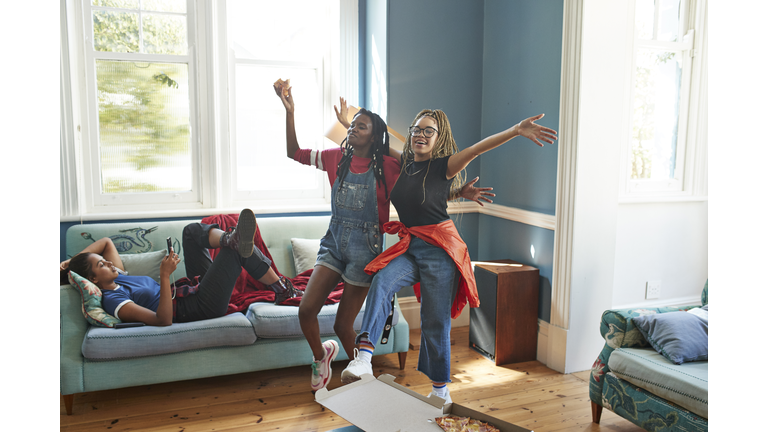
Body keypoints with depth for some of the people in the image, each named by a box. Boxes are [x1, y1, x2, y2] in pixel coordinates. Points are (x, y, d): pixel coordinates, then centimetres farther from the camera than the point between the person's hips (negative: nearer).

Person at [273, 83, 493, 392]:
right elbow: (294, 152, 10)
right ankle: (321, 355, 28)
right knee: (306, 310, -6)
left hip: (365, 245, -4)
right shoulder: (337, 158, 4)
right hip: (334, 241, 4)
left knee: (343, 325, 3)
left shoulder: (386, 166, -7)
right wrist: (290, 111, 0)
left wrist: (460, 192, -12)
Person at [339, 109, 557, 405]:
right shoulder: (404, 164, 10)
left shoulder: (443, 166, -6)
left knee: (436, 321, 1)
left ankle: (441, 389, 18)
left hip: (438, 248, -4)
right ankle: (363, 358, -35)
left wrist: (515, 131, -36)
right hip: (408, 247, 4)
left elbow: (477, 149, -22)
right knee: (381, 282, -26)